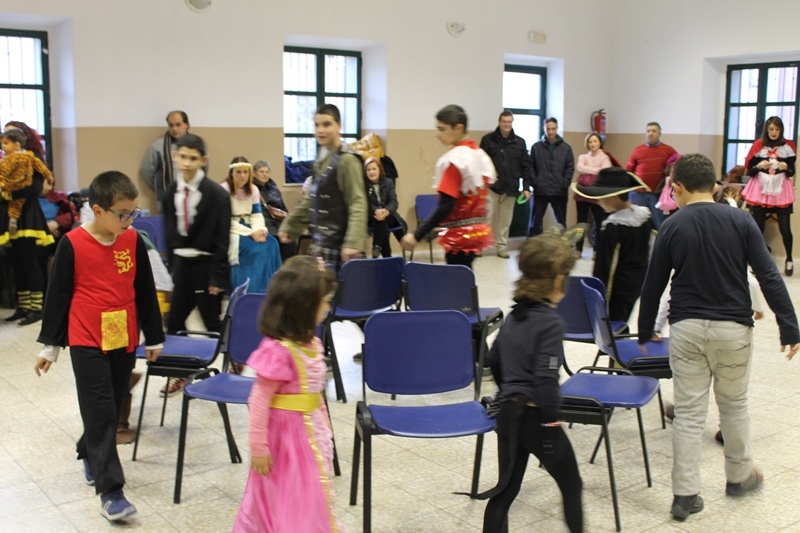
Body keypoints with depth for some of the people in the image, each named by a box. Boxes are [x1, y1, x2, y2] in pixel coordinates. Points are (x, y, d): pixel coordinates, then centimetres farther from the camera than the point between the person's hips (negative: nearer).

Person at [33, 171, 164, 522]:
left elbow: (145, 292, 9)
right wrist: (49, 345, 1)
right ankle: (110, 490, -3)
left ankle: (89, 454, 41)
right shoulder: (72, 244, -10)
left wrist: (154, 337, 13)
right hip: (87, 342, -4)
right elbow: (57, 295, -3)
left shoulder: (133, 241, 1)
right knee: (100, 413, -6)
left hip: (124, 341, 4)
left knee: (111, 410, 15)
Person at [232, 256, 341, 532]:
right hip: (285, 433, -8)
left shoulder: (310, 344, -1)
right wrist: (258, 447, -16)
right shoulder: (278, 350, -27)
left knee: (312, 496, 21)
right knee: (287, 499, 9)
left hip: (310, 431, 8)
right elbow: (259, 401, -22)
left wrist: (323, 428, 18)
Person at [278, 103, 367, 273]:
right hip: (321, 242, 8)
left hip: (336, 244, -8)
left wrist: (353, 243, -30)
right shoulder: (321, 158, 13)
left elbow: (357, 204, -19)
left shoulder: (347, 160, -12)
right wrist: (289, 226, 22)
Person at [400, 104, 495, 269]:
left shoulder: (453, 160, -17)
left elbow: (446, 206, -23)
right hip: (477, 230, 9)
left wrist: (417, 235, -23)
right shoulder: (480, 154, 9)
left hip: (460, 234, -9)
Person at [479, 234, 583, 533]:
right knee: (571, 486, 14)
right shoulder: (551, 322, -17)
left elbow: (493, 359, 17)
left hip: (508, 412, 7)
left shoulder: (515, 315, 7)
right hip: (536, 416, -7)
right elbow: (546, 378, -24)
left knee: (506, 488, 14)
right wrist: (550, 424, -19)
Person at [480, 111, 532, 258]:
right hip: (491, 186, -3)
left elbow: (526, 166, 7)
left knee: (505, 220, 8)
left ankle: (502, 246, 18)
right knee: (488, 218, -3)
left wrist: (526, 186, 1)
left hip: (510, 188, 3)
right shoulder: (488, 140, 0)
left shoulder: (520, 142, 7)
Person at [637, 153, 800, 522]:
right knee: (734, 404, 18)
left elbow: (653, 284, 1)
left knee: (688, 413, 4)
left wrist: (644, 332, 13)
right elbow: (769, 277, -6)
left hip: (686, 328, -1)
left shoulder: (672, 227, -3)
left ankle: (685, 495, 7)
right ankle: (740, 475, 36)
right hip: (733, 329, 1)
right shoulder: (741, 221, -2)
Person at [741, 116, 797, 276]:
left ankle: (789, 260, 14)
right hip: (760, 190, 0)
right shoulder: (758, 146, -1)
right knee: (758, 227, 1)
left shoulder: (788, 147, 1)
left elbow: (792, 172, 6)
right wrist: (759, 166, -19)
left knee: (785, 227, -3)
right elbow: (749, 171, 0)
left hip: (782, 191, 0)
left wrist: (786, 167, -15)